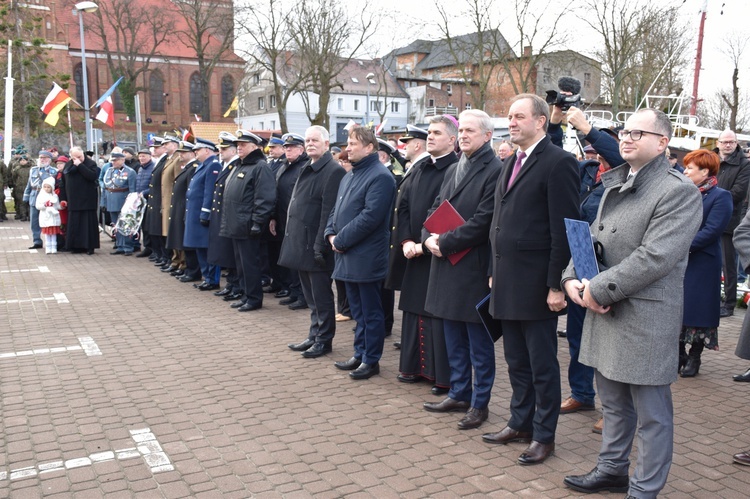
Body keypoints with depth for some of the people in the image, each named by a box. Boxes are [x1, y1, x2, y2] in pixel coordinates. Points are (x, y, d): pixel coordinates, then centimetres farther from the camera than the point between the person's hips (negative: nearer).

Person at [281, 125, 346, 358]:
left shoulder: (333, 171, -13)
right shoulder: (305, 169, 15)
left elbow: (328, 211, -19)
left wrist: (320, 244, -22)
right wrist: (291, 237, 15)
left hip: (315, 244, -9)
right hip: (300, 243, 9)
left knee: (321, 295, 2)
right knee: (311, 295, 17)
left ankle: (324, 340, 14)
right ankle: (314, 336, 28)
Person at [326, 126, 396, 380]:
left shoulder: (380, 177, -14)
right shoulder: (349, 176, 16)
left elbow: (370, 217, -22)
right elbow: (336, 210, 19)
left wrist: (341, 240, -17)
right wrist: (331, 234, 0)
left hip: (367, 258, -9)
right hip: (348, 256, 9)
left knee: (370, 311, 2)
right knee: (358, 310, 17)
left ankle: (371, 360, 13)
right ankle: (360, 354, 28)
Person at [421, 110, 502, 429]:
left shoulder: (495, 171, -12)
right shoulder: (453, 170, 15)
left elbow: (483, 222, -19)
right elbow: (436, 208, 15)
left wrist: (445, 242, -16)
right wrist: (428, 238, -4)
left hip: (475, 267, -8)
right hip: (447, 264, 8)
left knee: (479, 342, 5)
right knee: (453, 338, 17)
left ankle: (479, 403, 18)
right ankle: (459, 395, 31)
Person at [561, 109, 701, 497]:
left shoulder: (679, 192, -13)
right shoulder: (616, 185, 15)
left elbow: (654, 257, -22)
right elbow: (592, 237, 15)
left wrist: (599, 289, -18)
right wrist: (572, 279, -2)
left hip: (646, 319, -8)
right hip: (604, 312, 8)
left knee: (651, 414, 6)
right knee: (613, 403, 22)